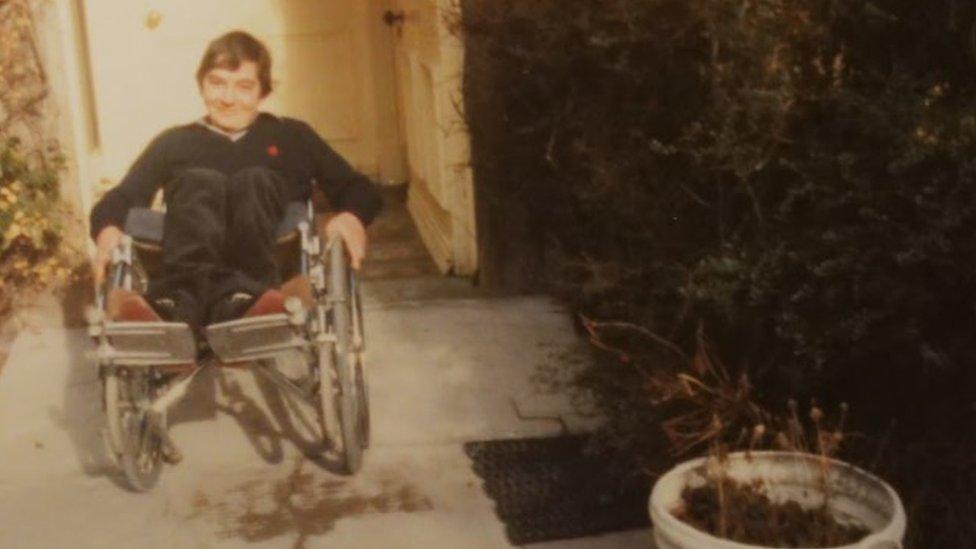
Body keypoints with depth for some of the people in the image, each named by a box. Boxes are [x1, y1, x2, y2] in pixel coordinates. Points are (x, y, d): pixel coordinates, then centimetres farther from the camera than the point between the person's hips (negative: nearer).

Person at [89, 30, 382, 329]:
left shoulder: (292, 137, 26)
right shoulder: (174, 143, 27)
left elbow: (358, 190, 19)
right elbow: (121, 198, 15)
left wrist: (351, 215, -5)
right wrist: (108, 229, -8)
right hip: (188, 269, 0)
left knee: (255, 180, -27)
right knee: (198, 182, -27)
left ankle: (242, 299, -55)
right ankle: (181, 299, -56)